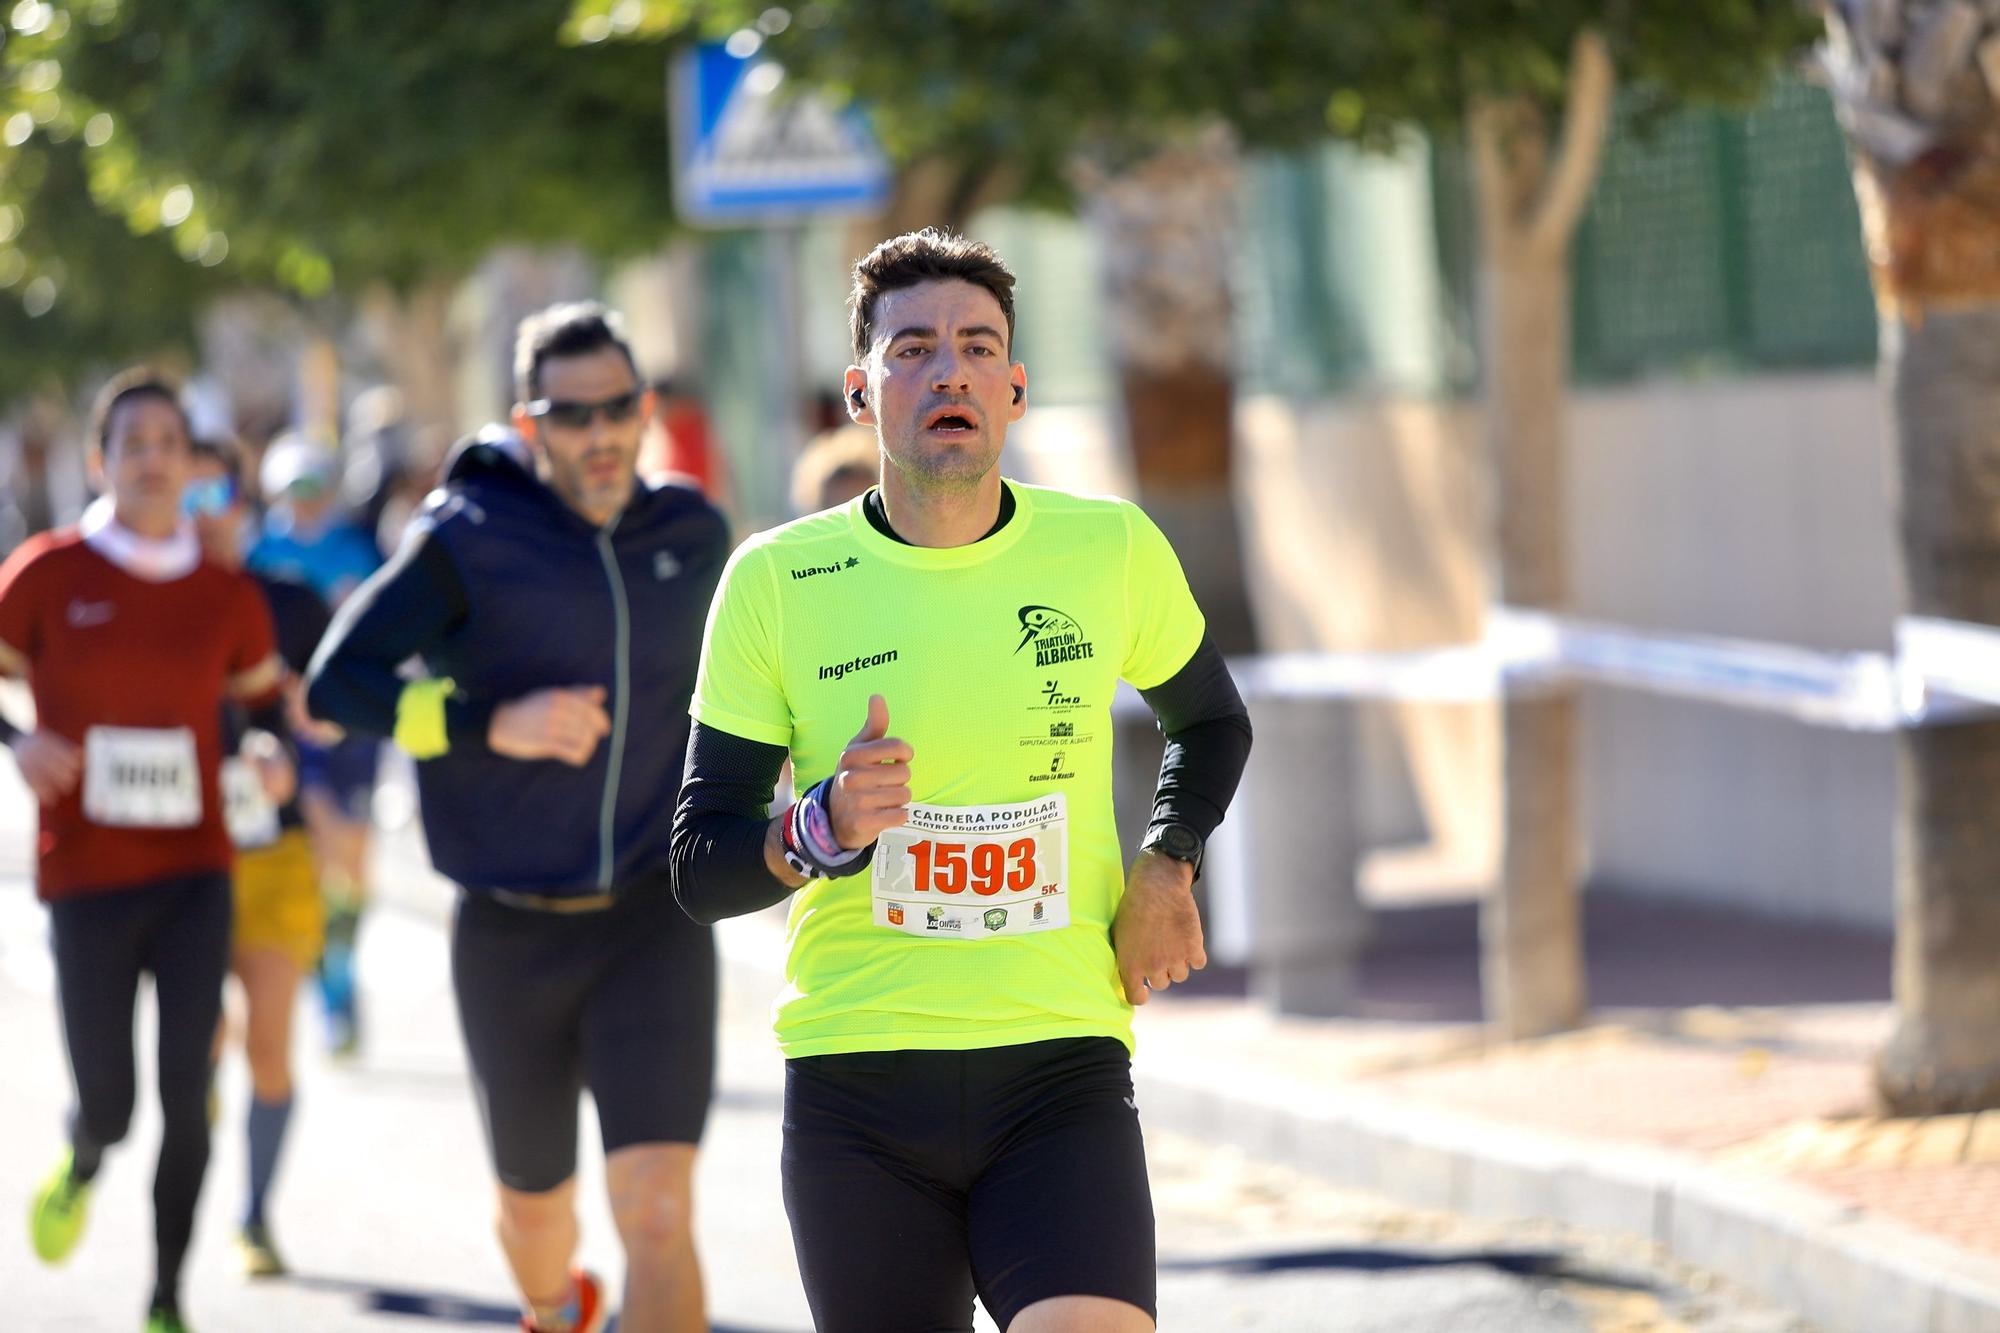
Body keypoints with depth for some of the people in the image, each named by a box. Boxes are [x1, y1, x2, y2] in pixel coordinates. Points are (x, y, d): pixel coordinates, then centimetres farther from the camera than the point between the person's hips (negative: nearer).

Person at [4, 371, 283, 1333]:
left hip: (194, 875, 2)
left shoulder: (227, 597, 5)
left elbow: (265, 695, 21)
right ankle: (82, 1165, 40)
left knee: (187, 1094, -8)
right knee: (108, 1108, 1)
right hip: (86, 881, -1)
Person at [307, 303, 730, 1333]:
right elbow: (336, 683, -14)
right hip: (512, 931, 0)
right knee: (534, 1202, 19)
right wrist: (494, 724, -24)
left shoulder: (693, 536, 2)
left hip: (652, 926, 1)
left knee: (657, 1214, -17)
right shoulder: (469, 541, -10)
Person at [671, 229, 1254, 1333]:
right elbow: (699, 870, 2)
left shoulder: (1111, 549, 3)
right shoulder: (776, 583, 0)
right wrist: (820, 829, -19)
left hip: (1061, 1069, -1)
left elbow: (1209, 721, 25)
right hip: (854, 1085, 1)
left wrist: (1165, 865, 6)